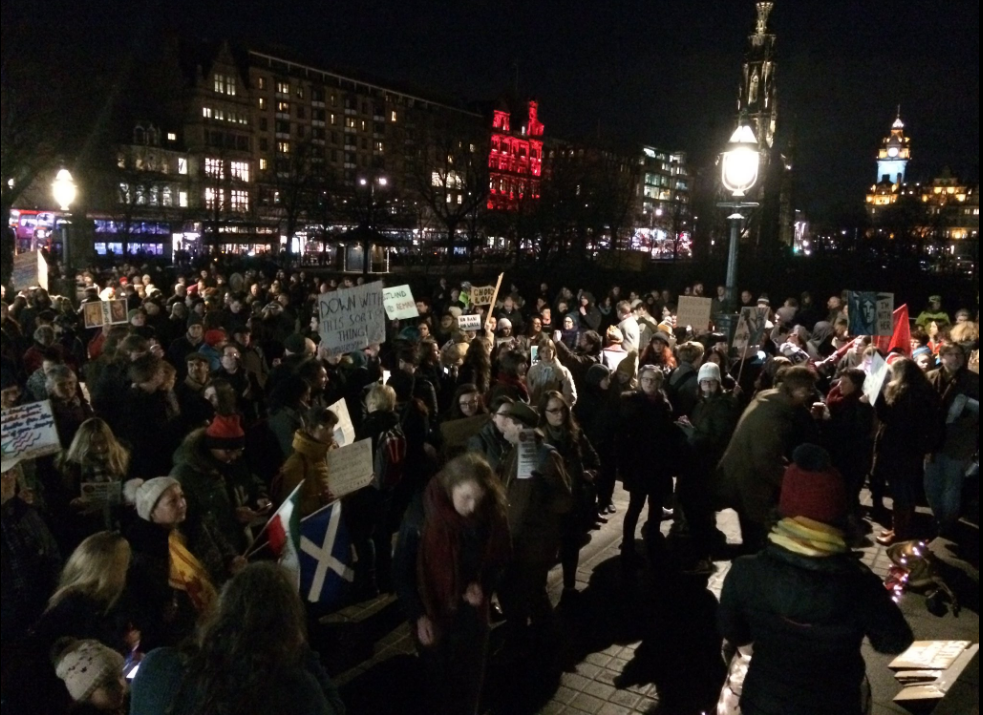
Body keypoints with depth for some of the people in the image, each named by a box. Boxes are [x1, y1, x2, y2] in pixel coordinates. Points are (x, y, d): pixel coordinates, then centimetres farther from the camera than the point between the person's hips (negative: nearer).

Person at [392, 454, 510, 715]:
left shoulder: (491, 515, -16)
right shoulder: (421, 515, -23)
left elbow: (499, 557, 2)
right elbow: (402, 571, -12)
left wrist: (482, 585, -15)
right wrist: (418, 615, -13)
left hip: (470, 613, 2)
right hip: (431, 611, -2)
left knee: (471, 678, 15)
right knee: (438, 678, 14)